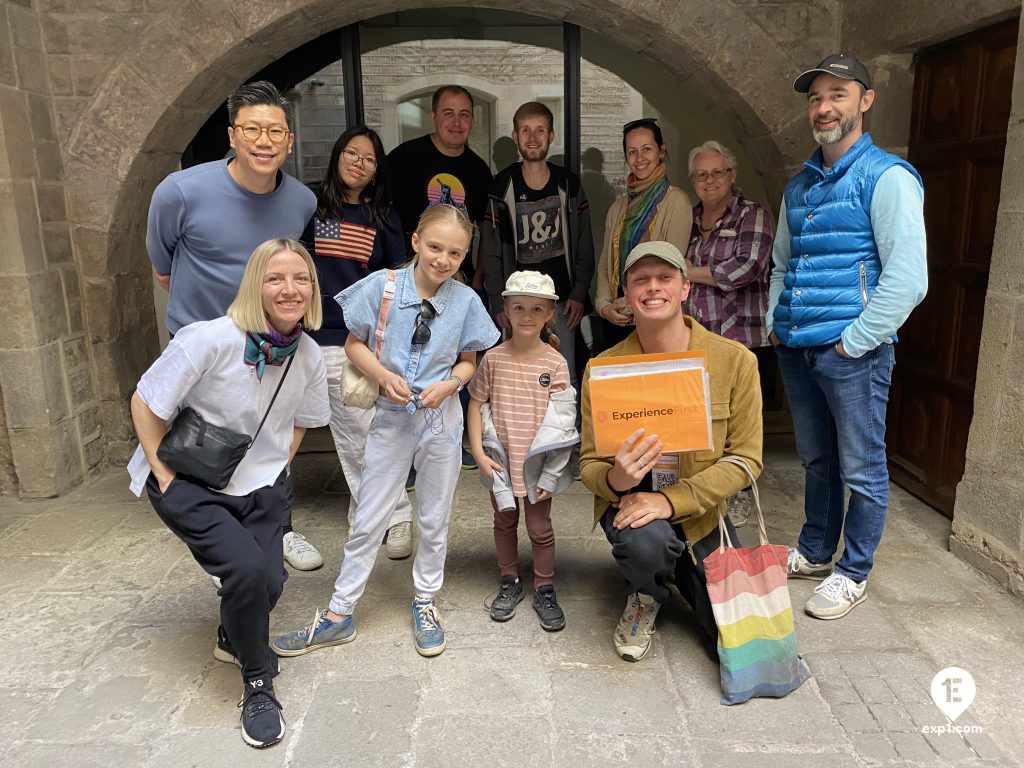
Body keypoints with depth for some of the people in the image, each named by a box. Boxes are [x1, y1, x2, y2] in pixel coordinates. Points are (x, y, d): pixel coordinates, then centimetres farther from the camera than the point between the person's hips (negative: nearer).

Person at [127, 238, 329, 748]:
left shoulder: (308, 356, -7)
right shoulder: (209, 339, -23)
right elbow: (146, 403, -13)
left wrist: (276, 469, 1)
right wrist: (165, 475, -13)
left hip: (259, 483, 5)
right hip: (189, 482, -4)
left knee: (269, 582, -6)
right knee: (246, 567, -23)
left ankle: (232, 637, 33)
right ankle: (258, 681, 4)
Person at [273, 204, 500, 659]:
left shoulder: (466, 301, -5)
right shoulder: (382, 285, -9)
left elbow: (468, 362, 5)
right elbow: (354, 344, -1)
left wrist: (448, 385, -15)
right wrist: (383, 375, -18)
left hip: (441, 418, 1)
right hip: (390, 416, -1)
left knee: (434, 519, 14)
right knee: (368, 520, 7)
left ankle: (425, 602, 36)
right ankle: (339, 615, 23)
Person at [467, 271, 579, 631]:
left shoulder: (555, 363, -10)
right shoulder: (493, 358, -7)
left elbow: (563, 423, -8)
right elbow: (475, 404, -1)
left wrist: (550, 475, -9)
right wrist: (478, 453, -9)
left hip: (538, 462, -2)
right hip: (500, 459, 2)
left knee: (540, 528, 10)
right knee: (504, 522, 17)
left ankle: (544, 590, 28)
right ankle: (510, 583, 36)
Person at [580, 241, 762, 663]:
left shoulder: (735, 360, -11)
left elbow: (745, 458, -11)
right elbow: (590, 464, -5)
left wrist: (671, 500, -25)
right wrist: (615, 480, -31)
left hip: (700, 512, 2)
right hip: (630, 502, -1)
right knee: (645, 541, -37)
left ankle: (679, 568, 29)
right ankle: (644, 597, 4)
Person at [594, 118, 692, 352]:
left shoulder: (676, 201, -4)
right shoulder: (618, 208, 15)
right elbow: (605, 265, 14)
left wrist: (632, 306, -11)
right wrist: (604, 305, -3)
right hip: (615, 321, 5)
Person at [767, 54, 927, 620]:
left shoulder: (887, 177, -8)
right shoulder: (798, 186, 13)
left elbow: (907, 278, -15)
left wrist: (853, 342, -15)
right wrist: (775, 323, 10)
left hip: (853, 354, -6)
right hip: (796, 350, 6)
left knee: (861, 469, 6)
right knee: (817, 460, 18)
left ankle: (853, 574, 22)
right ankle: (813, 553, 34)